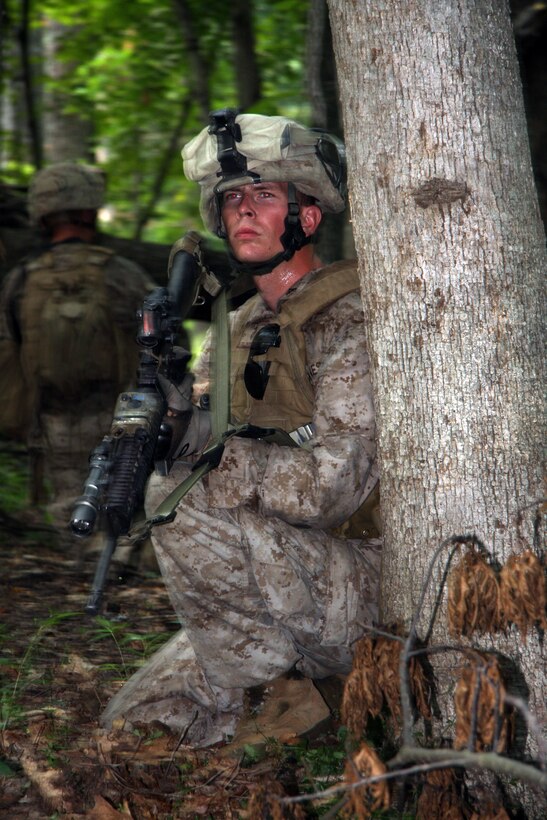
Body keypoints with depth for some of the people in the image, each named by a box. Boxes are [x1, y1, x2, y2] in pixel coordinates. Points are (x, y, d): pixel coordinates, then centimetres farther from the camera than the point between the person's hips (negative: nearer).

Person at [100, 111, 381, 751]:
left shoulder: (347, 318, -16)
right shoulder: (240, 327, 11)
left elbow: (335, 484, -26)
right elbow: (189, 451, 6)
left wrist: (214, 463, -20)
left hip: (367, 588, -9)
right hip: (277, 592, 9)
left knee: (183, 510, -29)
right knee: (131, 723, 9)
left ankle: (274, 699, -12)